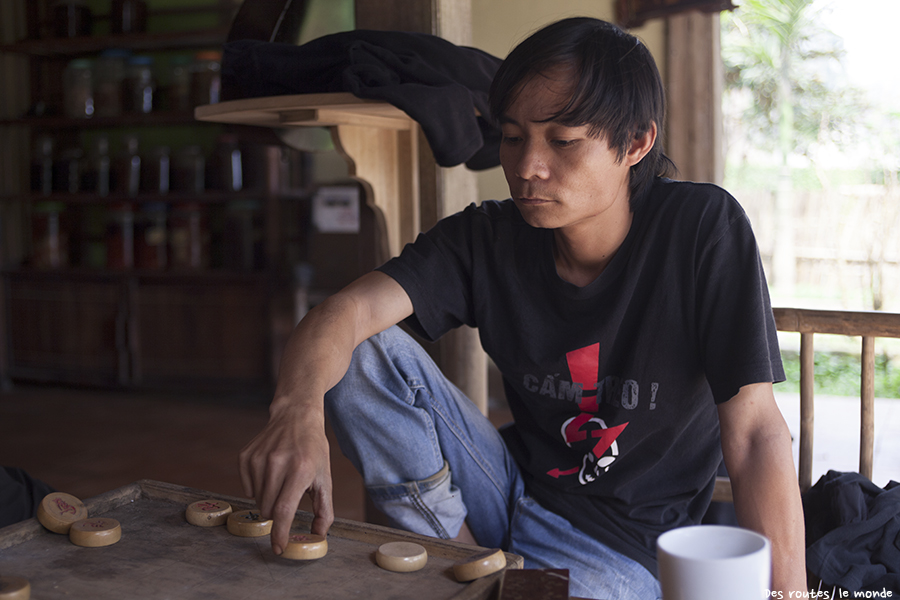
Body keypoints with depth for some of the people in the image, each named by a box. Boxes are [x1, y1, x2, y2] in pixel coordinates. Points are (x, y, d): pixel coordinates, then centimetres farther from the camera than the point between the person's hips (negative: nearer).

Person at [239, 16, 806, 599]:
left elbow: (755, 432, -20)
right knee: (360, 352, -12)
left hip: (624, 544, -4)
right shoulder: (486, 239, -7)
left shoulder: (703, 229, -17)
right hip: (518, 483, 5)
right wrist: (298, 408, -42)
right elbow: (348, 309, -21)